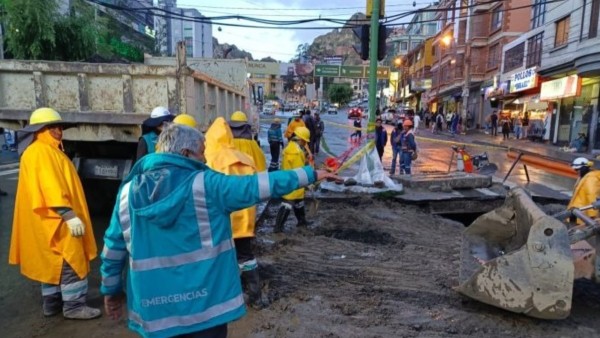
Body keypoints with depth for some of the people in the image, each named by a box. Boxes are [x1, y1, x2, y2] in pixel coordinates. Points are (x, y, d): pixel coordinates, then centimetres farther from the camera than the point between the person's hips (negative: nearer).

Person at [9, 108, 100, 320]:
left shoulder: (47, 152, 18)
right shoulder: (41, 152, -15)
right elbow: (50, 186, -25)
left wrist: (67, 214, 26)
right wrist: (68, 214, -30)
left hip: (50, 219, 11)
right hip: (57, 219, -11)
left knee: (53, 262, 15)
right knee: (70, 262, -6)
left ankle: (52, 303, 24)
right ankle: (74, 306, 0)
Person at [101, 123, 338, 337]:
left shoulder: (129, 191, -2)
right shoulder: (205, 184, -15)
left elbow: (113, 247, 5)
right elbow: (257, 186, -15)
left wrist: (111, 290, 20)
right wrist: (310, 174, -7)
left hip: (154, 308, 5)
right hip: (204, 304, -4)